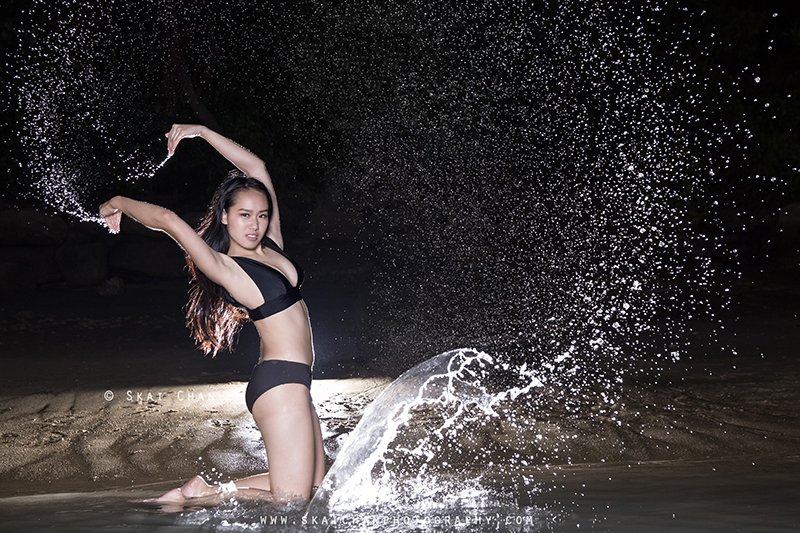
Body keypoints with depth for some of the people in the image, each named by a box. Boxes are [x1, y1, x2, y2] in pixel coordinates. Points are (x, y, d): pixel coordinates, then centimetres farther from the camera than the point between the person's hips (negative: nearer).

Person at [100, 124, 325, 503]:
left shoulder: (270, 244, 9)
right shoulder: (225, 268, -11)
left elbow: (256, 167, 14)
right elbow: (169, 221, -23)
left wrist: (202, 132, 15)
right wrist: (120, 203, -7)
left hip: (293, 383, 9)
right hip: (279, 383, -9)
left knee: (316, 488, 14)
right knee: (291, 502, -9)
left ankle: (206, 490, 14)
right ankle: (201, 496, 2)